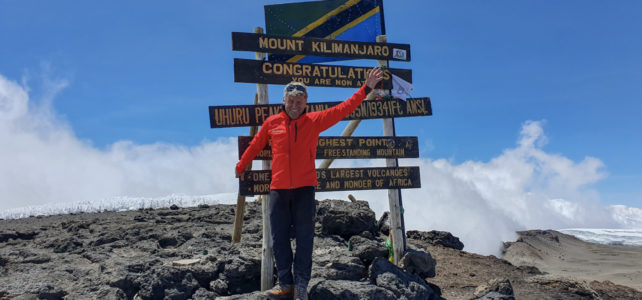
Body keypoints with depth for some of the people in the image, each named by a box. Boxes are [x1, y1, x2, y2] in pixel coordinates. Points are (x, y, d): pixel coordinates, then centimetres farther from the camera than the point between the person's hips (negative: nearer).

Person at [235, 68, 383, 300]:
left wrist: (366, 89, -1)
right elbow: (255, 146, 18)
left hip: (304, 188, -1)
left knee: (304, 238, 2)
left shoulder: (315, 121, 3)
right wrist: (240, 167, 28)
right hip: (278, 189, 1)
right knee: (279, 238, 5)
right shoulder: (272, 123, 6)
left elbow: (343, 109, 3)